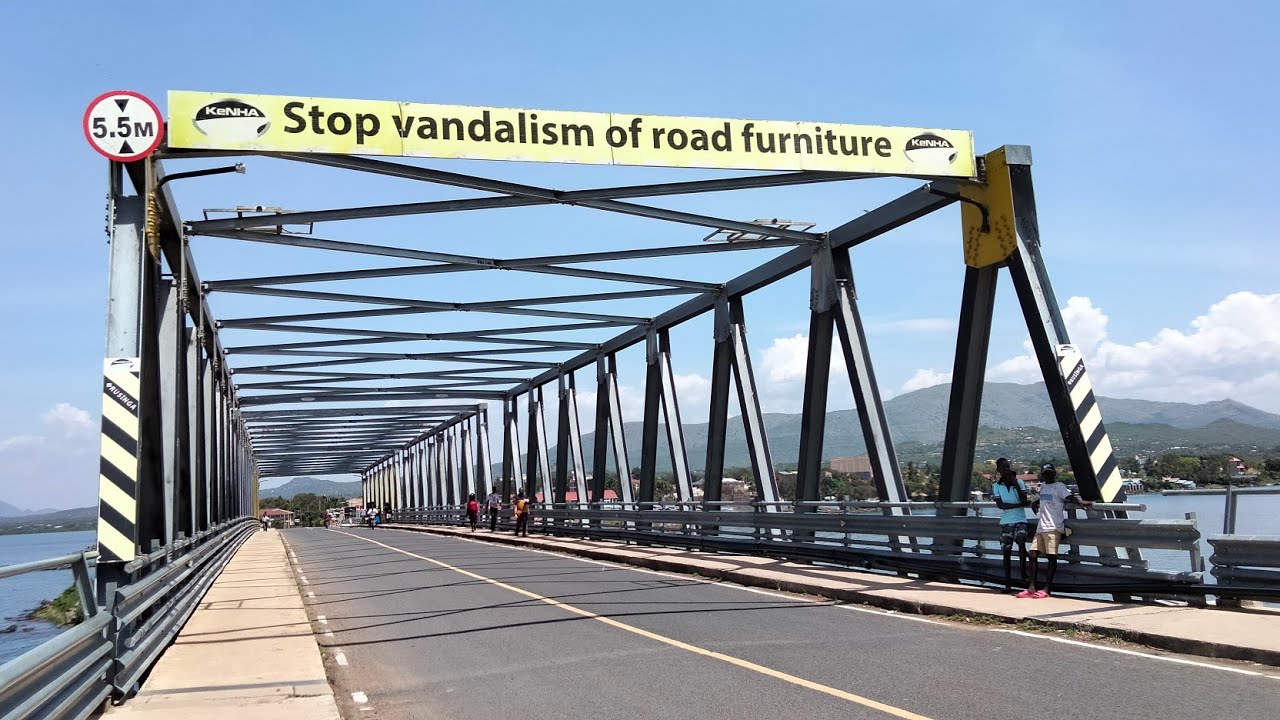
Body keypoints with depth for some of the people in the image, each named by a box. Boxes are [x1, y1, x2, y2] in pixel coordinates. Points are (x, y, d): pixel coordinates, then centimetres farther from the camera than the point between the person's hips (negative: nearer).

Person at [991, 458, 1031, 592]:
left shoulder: (1019, 482, 2)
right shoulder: (996, 486, 3)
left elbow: (1024, 501, -10)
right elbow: (1000, 505, -8)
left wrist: (1015, 484, -12)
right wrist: (1019, 505, -11)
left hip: (1020, 520, -2)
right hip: (1005, 522, 2)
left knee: (1021, 541, -28)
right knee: (1007, 551, 4)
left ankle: (1023, 574, -21)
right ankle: (1008, 583, 9)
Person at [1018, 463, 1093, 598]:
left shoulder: (1059, 486, -3)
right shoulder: (1043, 486, 19)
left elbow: (1069, 496, -19)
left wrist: (1081, 502, -37)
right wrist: (1036, 503, 20)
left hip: (1053, 527, -8)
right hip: (1041, 527, 8)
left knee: (1052, 557, -6)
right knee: (1033, 554, 3)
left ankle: (1046, 589, -7)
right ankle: (1031, 588, 6)